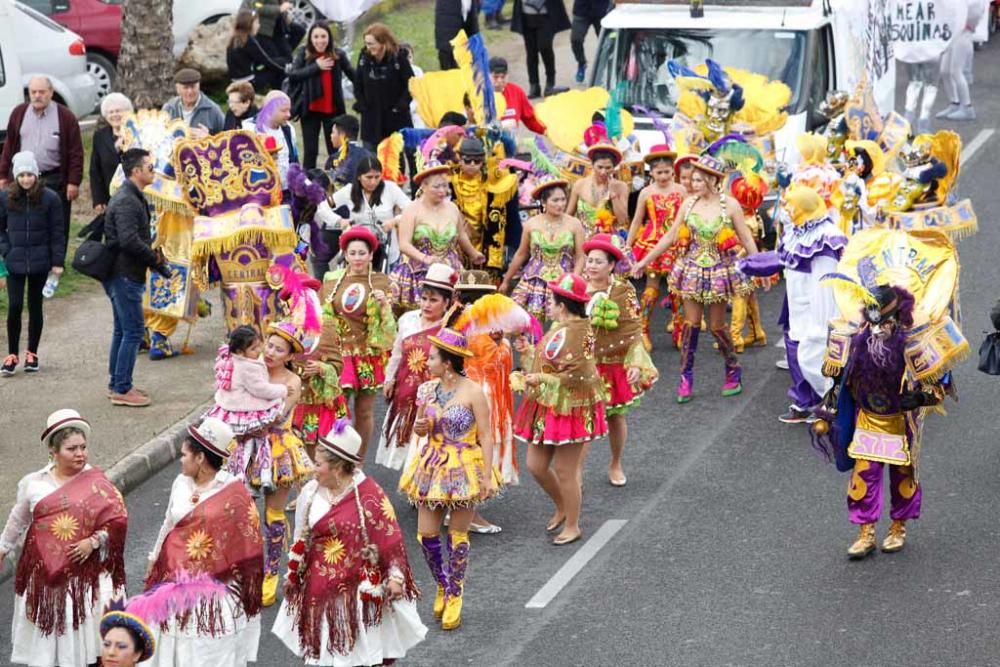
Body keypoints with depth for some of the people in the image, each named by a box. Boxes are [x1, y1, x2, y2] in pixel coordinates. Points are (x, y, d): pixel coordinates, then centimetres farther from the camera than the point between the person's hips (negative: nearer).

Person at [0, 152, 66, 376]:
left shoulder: (50, 198, -6)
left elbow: (57, 232, -3)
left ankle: (32, 354, 21)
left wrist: (57, 262, -5)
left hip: (40, 262, 0)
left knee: (35, 306, 10)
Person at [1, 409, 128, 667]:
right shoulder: (33, 484, 2)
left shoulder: (97, 484, -4)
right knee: (44, 636, 4)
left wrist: (94, 542, -19)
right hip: (44, 573, 2)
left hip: (86, 573, -1)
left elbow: (117, 521, -5)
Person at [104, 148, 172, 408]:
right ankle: (122, 390, -2)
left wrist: (154, 258, 6)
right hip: (125, 275, -11)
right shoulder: (126, 201, -19)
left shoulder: (133, 197, 15)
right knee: (133, 332, -6)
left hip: (123, 274, 11)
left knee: (122, 331, 16)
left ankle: (117, 385, 24)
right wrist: (156, 258, -16)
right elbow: (129, 240, -28)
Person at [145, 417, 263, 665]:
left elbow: (246, 544, -6)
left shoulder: (233, 493, -11)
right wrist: (153, 568, 17)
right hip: (176, 582, 5)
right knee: (176, 646, 9)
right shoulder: (181, 484, 3)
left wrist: (246, 587, -4)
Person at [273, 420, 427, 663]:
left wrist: (396, 575, -14)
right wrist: (293, 574, 15)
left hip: (361, 586, -4)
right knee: (321, 646, 13)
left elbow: (389, 536, -12)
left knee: (371, 647, 5)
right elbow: (302, 538, 9)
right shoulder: (311, 492, -2)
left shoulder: (368, 495, -16)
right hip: (321, 585, 4)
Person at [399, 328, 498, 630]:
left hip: (463, 469, -5)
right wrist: (419, 427, -10)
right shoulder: (428, 389, 1)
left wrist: (487, 476, -16)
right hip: (432, 469, 5)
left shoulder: (472, 393, -14)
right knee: (426, 533, 4)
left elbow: (486, 436, -12)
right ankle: (442, 585, 28)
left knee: (458, 534, 5)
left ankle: (455, 595, 19)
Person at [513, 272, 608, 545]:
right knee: (536, 465, 12)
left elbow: (578, 377, -25)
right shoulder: (560, 329, 10)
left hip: (569, 409, -10)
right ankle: (562, 507, 35)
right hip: (547, 408, 10)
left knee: (565, 471, 1)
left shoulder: (577, 334, -21)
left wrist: (542, 380, -21)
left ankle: (572, 526, 16)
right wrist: (527, 351, 7)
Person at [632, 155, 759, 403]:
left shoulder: (729, 204, -9)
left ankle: (733, 372, 23)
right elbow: (671, 236, 5)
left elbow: (746, 239, -5)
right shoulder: (689, 203, -1)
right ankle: (686, 378, 7)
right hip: (693, 268, 3)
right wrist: (645, 261, 6)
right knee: (691, 323, 1)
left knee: (717, 325, 3)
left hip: (720, 270, -3)